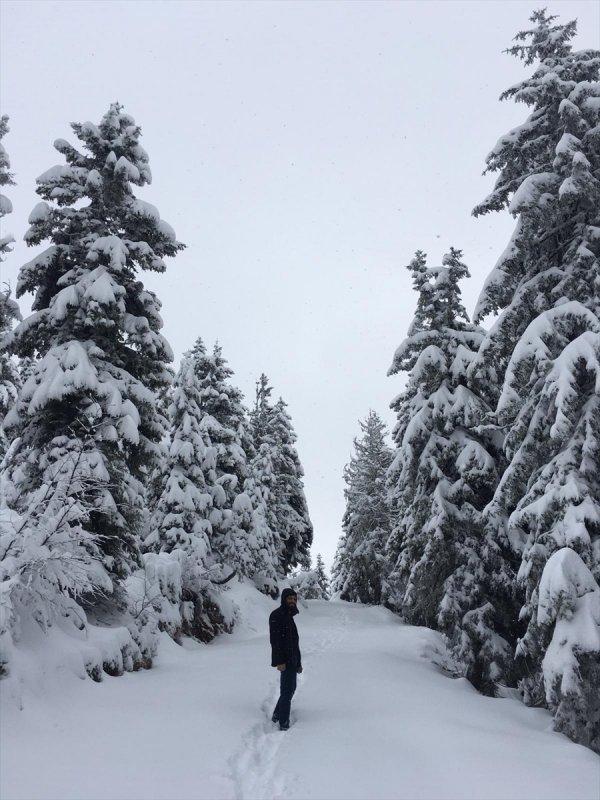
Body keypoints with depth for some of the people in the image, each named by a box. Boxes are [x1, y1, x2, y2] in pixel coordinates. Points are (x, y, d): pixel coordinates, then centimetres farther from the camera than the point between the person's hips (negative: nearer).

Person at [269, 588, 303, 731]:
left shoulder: (289, 616, 17)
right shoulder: (276, 615, -12)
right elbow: (275, 640, -20)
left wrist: (298, 663, 22)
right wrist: (279, 661, -25)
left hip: (292, 660, 10)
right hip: (285, 660, -10)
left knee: (290, 688, 16)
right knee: (288, 690, -9)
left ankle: (277, 715, 27)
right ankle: (283, 723, -4)